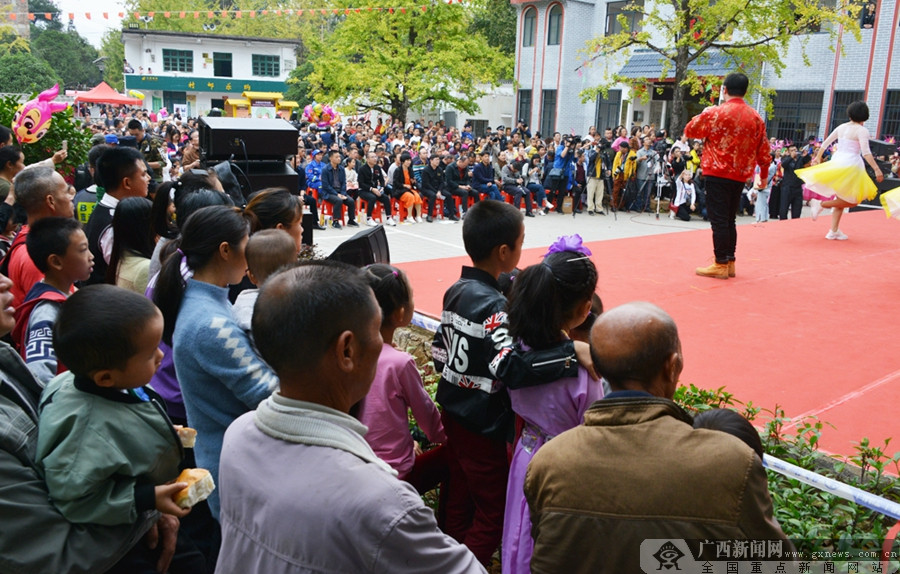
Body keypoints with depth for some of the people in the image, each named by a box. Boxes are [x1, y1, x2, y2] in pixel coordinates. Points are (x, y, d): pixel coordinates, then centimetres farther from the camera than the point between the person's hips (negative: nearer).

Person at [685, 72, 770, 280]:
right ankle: (730, 262, 18)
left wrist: (704, 115, 17)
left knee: (718, 220, -4)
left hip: (717, 173, -6)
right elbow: (763, 150, 10)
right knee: (729, 220, 15)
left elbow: (690, 130, 0)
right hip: (740, 176, 6)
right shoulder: (756, 117, 7)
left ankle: (721, 265, -3)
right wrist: (764, 174, 22)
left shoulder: (716, 112, -10)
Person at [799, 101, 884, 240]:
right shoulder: (862, 130, -10)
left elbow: (825, 143, 15)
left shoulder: (841, 127, 9)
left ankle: (834, 231, 12)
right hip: (850, 165, -8)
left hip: (836, 161, 8)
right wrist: (877, 169, -18)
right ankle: (821, 204, -9)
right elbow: (866, 152, -18)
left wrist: (818, 158, 29)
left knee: (841, 199, 14)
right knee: (851, 201, 2)